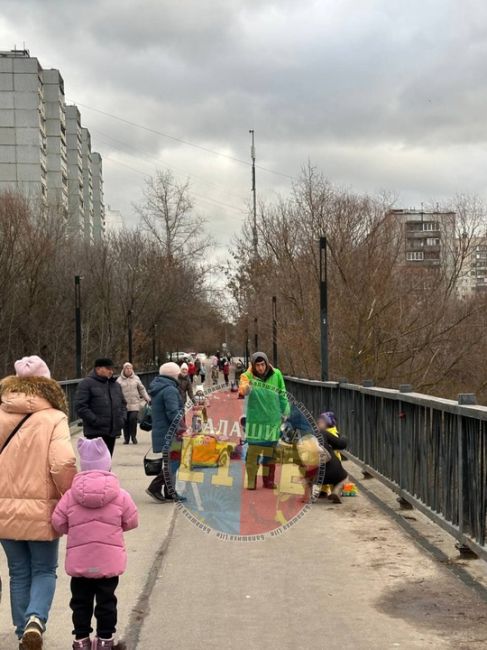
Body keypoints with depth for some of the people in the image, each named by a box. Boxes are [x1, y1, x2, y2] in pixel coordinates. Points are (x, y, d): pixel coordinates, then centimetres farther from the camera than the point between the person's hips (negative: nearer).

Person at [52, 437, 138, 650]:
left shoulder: (70, 496, -6)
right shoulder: (120, 496, -7)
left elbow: (58, 524, -2)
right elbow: (131, 522, 0)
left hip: (79, 560, 1)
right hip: (109, 561, -1)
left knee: (80, 601, 13)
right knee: (106, 600, 10)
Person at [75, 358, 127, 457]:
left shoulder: (116, 385, 18)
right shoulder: (87, 383, -6)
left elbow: (123, 404, 26)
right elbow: (80, 406, -13)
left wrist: (122, 419, 8)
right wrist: (95, 421, -19)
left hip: (112, 432, 7)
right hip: (96, 433, -7)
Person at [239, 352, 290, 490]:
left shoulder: (276, 375, -3)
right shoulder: (248, 376, -7)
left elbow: (282, 395, 7)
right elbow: (243, 391, -24)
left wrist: (285, 412, 10)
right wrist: (246, 385, -45)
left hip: (273, 420, 2)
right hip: (255, 420, -2)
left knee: (270, 451, 12)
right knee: (253, 450, -4)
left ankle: (269, 480, 23)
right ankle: (251, 480, 5)